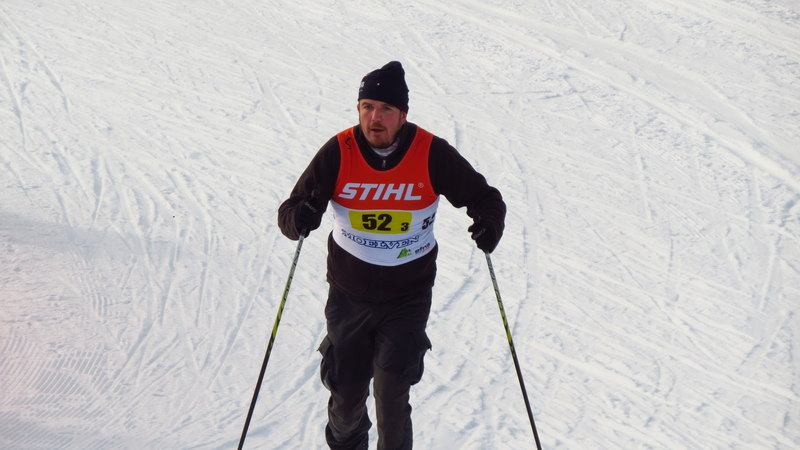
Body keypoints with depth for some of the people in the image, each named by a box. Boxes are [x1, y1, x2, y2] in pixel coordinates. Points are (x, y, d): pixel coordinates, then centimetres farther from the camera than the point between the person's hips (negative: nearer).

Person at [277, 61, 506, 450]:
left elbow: (484, 197, -1)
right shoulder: (338, 152, -10)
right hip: (349, 295, 2)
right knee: (346, 392, 12)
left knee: (391, 390, -13)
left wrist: (489, 223, -24)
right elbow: (291, 212, -9)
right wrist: (299, 217, -33)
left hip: (408, 296, -1)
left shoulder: (432, 154, -11)